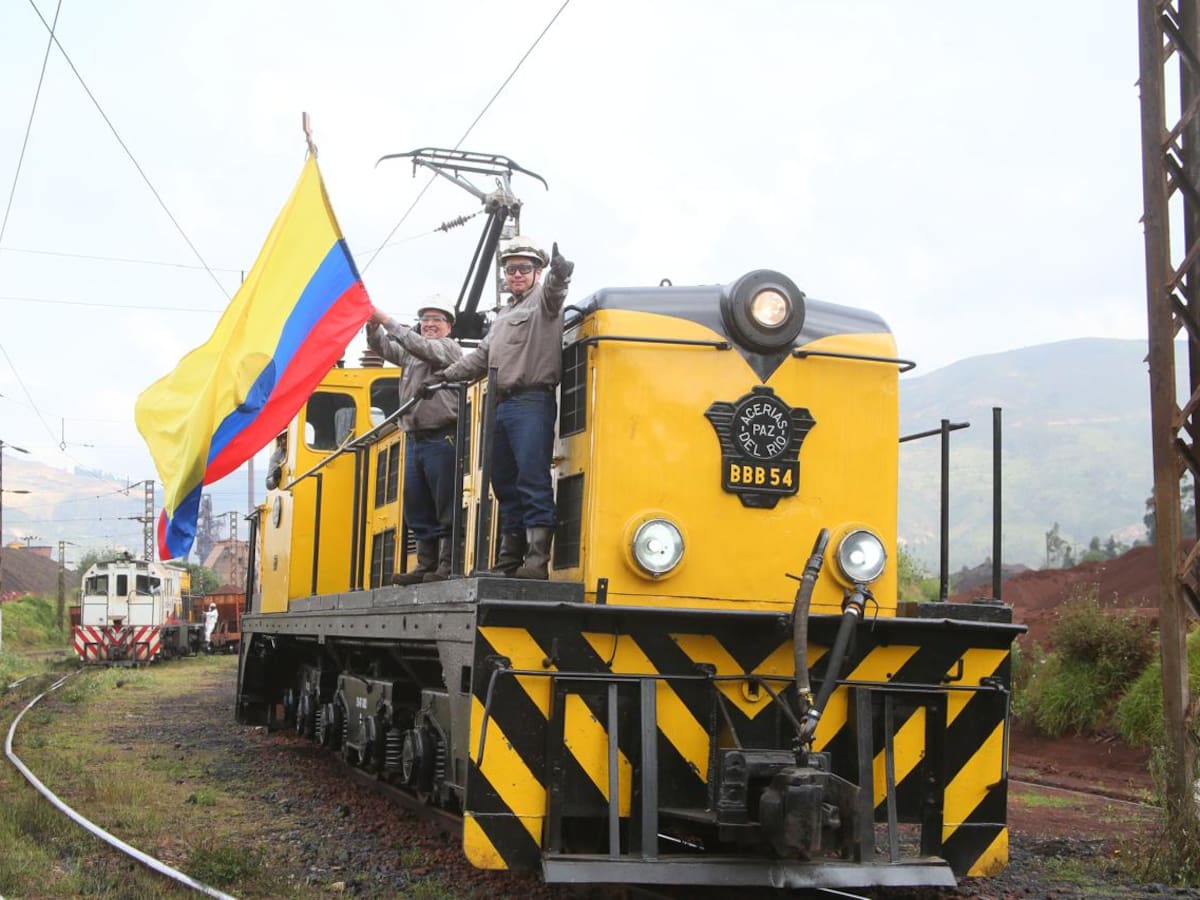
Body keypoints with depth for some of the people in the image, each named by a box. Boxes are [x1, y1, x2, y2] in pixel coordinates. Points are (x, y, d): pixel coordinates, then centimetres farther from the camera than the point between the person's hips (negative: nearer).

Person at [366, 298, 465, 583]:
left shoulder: (449, 348, 1)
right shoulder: (410, 354, 23)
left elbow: (422, 347, -16)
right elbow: (383, 347, 11)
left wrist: (386, 320, -18)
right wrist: (373, 324, -10)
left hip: (442, 439, -8)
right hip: (414, 440, 8)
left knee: (446, 507, -8)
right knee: (417, 509, 7)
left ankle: (448, 566, -8)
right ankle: (426, 566, 12)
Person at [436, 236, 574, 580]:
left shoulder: (543, 301, 3)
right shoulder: (504, 315, 28)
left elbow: (554, 286, -22)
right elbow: (482, 356, 33)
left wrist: (560, 273, -44)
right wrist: (444, 376, 24)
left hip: (532, 403, -9)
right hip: (502, 405, 9)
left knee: (533, 483, -15)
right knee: (505, 485, 9)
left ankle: (537, 561, -21)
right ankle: (508, 561, 12)